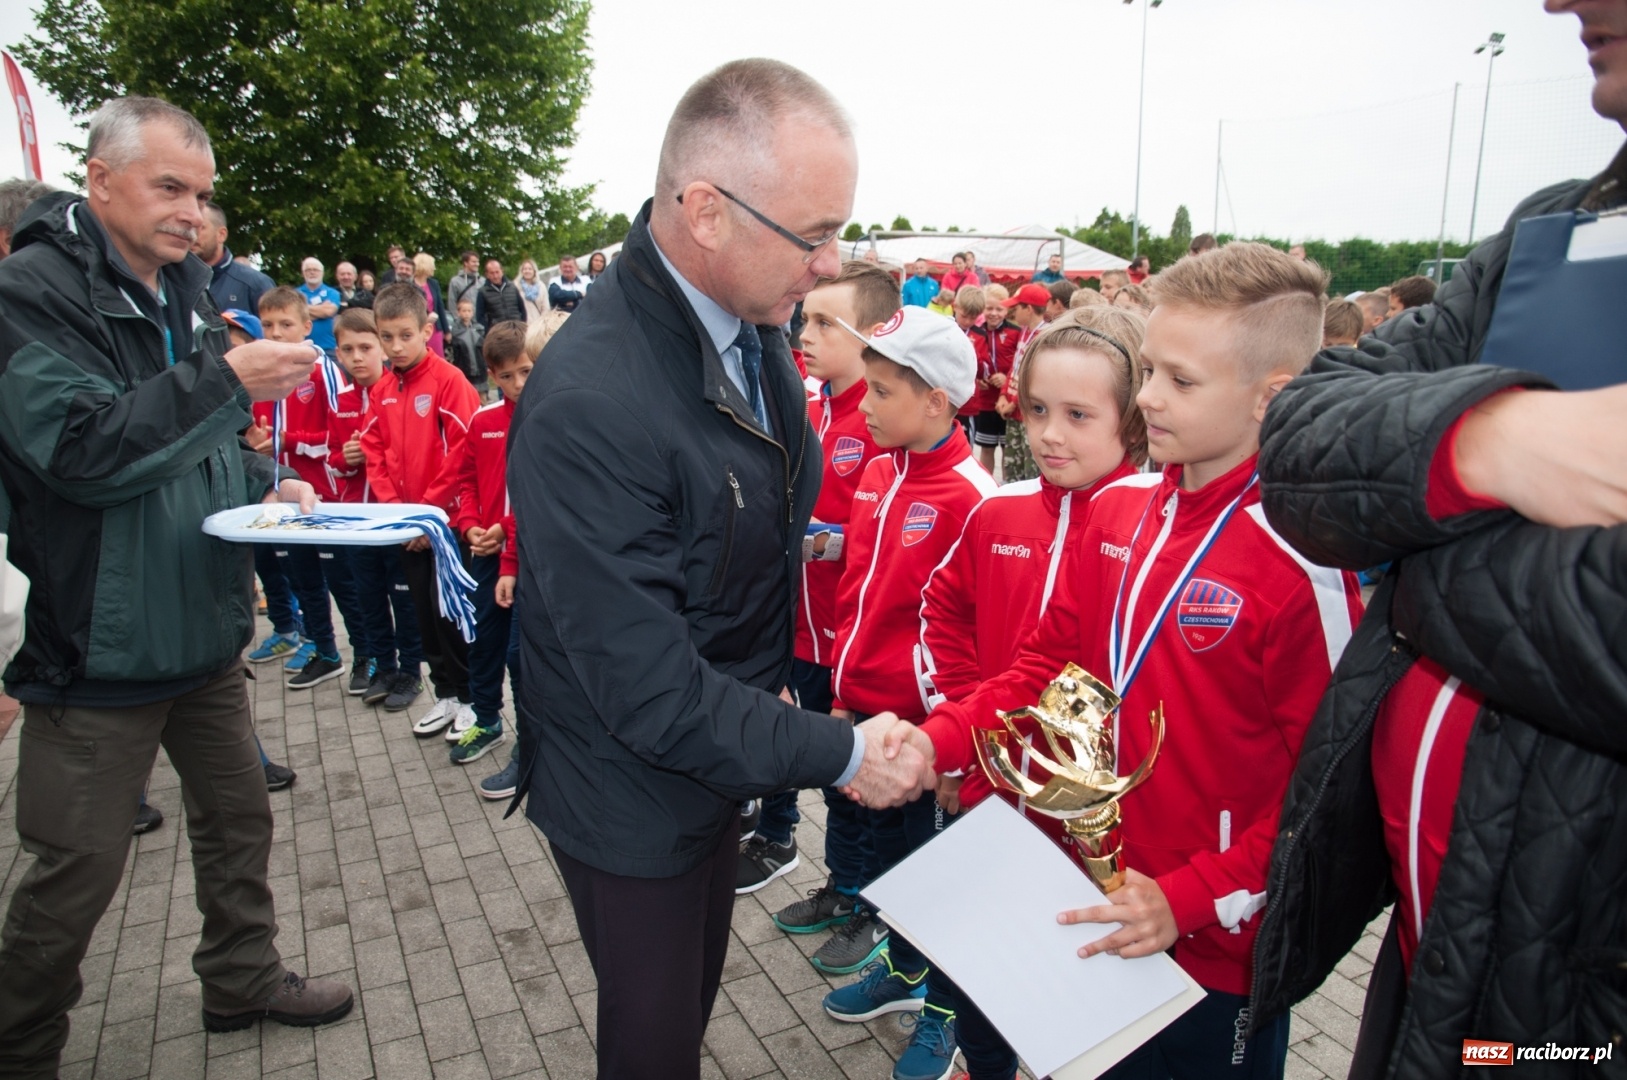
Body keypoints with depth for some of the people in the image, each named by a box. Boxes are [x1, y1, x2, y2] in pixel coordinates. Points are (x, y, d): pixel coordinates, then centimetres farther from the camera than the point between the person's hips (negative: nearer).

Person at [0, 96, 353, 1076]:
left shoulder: (187, 294, 8)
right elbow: (79, 450, -25)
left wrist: (266, 482, -2)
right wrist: (226, 380, -29)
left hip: (206, 632, 7)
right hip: (99, 652, -7)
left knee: (239, 815, 19)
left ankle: (244, 977, 40)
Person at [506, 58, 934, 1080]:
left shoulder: (754, 323, -7)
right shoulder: (587, 405, -34)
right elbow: (647, 686, -30)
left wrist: (775, 681, 7)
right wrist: (837, 753, -21)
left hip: (721, 752, 7)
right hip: (634, 796, -7)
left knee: (699, 984, 29)